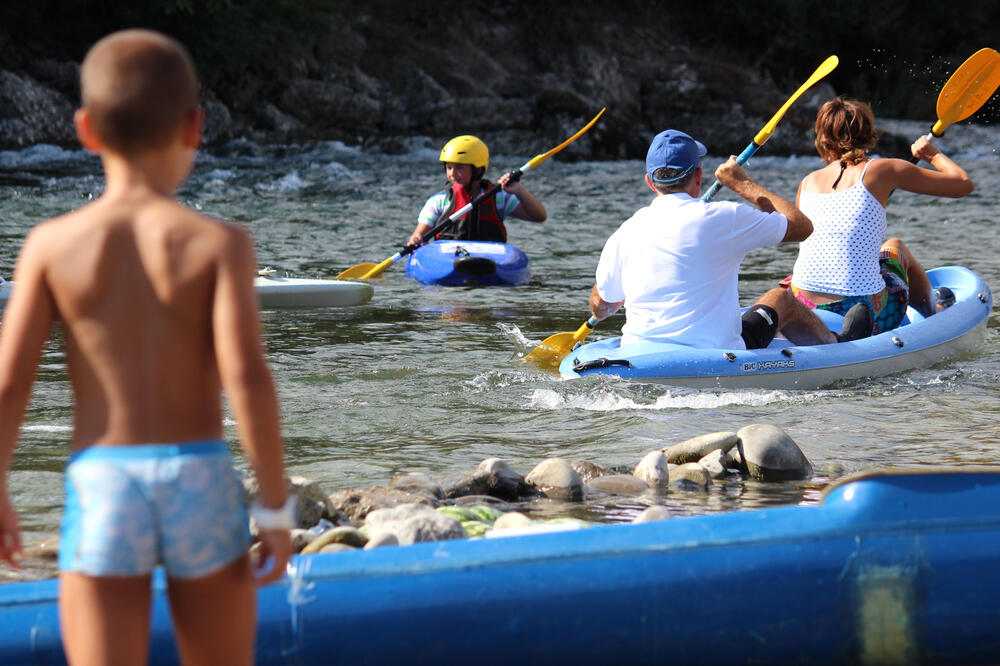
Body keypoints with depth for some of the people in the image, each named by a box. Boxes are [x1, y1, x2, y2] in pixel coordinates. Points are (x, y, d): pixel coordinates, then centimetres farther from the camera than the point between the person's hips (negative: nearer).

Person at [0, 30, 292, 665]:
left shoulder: (53, 244, -2)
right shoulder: (219, 243, -6)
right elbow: (246, 375, -15)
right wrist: (277, 505, -7)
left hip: (100, 488, 0)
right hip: (200, 482, 0)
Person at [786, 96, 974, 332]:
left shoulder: (807, 183, 9)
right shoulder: (882, 170, -2)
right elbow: (963, 184, 3)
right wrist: (934, 155, 23)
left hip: (804, 312, 3)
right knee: (896, 247, 31)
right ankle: (933, 315, 56)